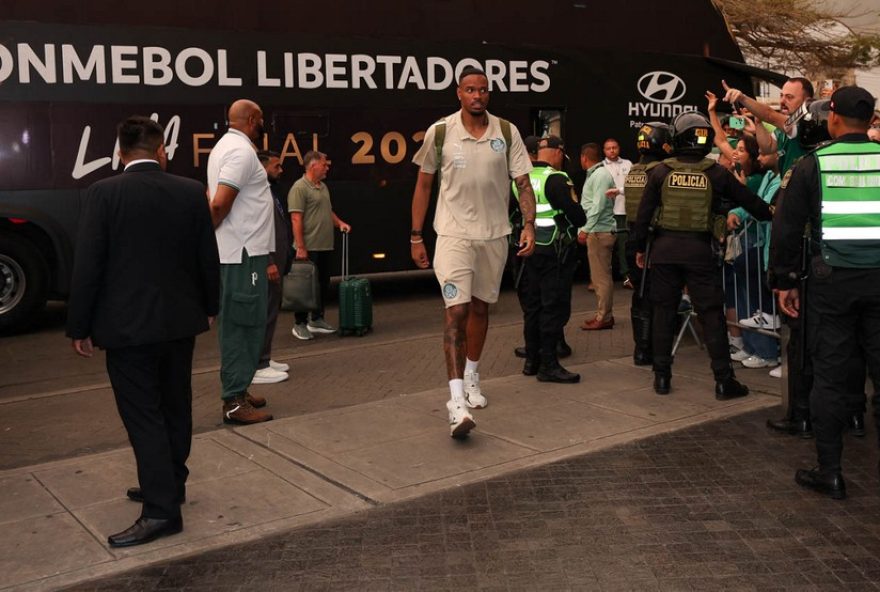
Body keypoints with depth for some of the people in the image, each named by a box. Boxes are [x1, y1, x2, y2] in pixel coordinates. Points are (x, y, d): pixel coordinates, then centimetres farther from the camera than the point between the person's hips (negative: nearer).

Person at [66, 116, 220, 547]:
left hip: (127, 326, -4)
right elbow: (208, 258, 6)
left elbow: (88, 265, -11)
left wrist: (79, 327, -2)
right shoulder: (192, 192, 0)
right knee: (175, 407, 17)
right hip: (179, 320, 5)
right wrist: (209, 307, 20)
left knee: (143, 416, 0)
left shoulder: (104, 193, -11)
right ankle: (169, 484, 32)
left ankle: (161, 510, 0)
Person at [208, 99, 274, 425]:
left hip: (236, 252, 10)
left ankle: (237, 390, 24)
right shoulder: (242, 151, -15)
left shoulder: (225, 146, 18)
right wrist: (208, 232, -7)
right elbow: (219, 203, -24)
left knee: (238, 324, 15)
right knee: (242, 324, -6)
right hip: (243, 253, -10)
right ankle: (234, 402, -2)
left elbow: (213, 199, 20)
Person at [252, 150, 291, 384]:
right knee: (265, 313, -7)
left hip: (275, 261, 10)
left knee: (271, 311, 15)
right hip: (266, 264, -10)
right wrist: (269, 263, -23)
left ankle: (264, 359, 25)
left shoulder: (272, 189, 15)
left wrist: (280, 260, 16)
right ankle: (258, 368, -2)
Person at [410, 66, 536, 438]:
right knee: (457, 310, -13)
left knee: (480, 307, 15)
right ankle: (457, 401, -17)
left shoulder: (507, 133, 0)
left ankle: (472, 378, 35)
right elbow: (423, 185, 3)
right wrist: (416, 235, 1)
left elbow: (523, 183, 2)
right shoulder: (439, 132, -4)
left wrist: (529, 225, -11)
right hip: (454, 234, -3)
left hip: (494, 234, 3)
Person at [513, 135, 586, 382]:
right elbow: (577, 216, -16)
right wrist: (579, 221, 5)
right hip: (554, 251, -7)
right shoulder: (556, 179, -14)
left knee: (531, 306, 13)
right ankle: (548, 364, 0)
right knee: (554, 307, -1)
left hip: (528, 249, 7)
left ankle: (531, 360, 21)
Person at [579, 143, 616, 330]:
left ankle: (604, 318, -2)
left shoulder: (600, 175, -12)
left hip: (599, 231, -10)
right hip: (597, 231, 10)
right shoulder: (595, 174, 17)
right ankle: (603, 314, 20)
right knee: (600, 276, 14)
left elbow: (598, 205, -20)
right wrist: (587, 229, 14)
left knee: (601, 276, -6)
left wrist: (586, 229, -20)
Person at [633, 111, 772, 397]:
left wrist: (640, 248, 10)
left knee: (664, 311, 10)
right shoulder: (715, 173, 0)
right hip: (700, 250, -1)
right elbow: (748, 200, 11)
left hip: (664, 247, 1)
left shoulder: (661, 172, -1)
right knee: (712, 314, 4)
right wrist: (769, 214, 31)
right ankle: (724, 380, 6)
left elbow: (644, 213, 0)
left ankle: (662, 377, 14)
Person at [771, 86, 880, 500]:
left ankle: (830, 472, 12)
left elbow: (786, 228, -1)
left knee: (830, 376, 5)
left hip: (832, 280, -2)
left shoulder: (814, 164, -2)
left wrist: (785, 281, 6)